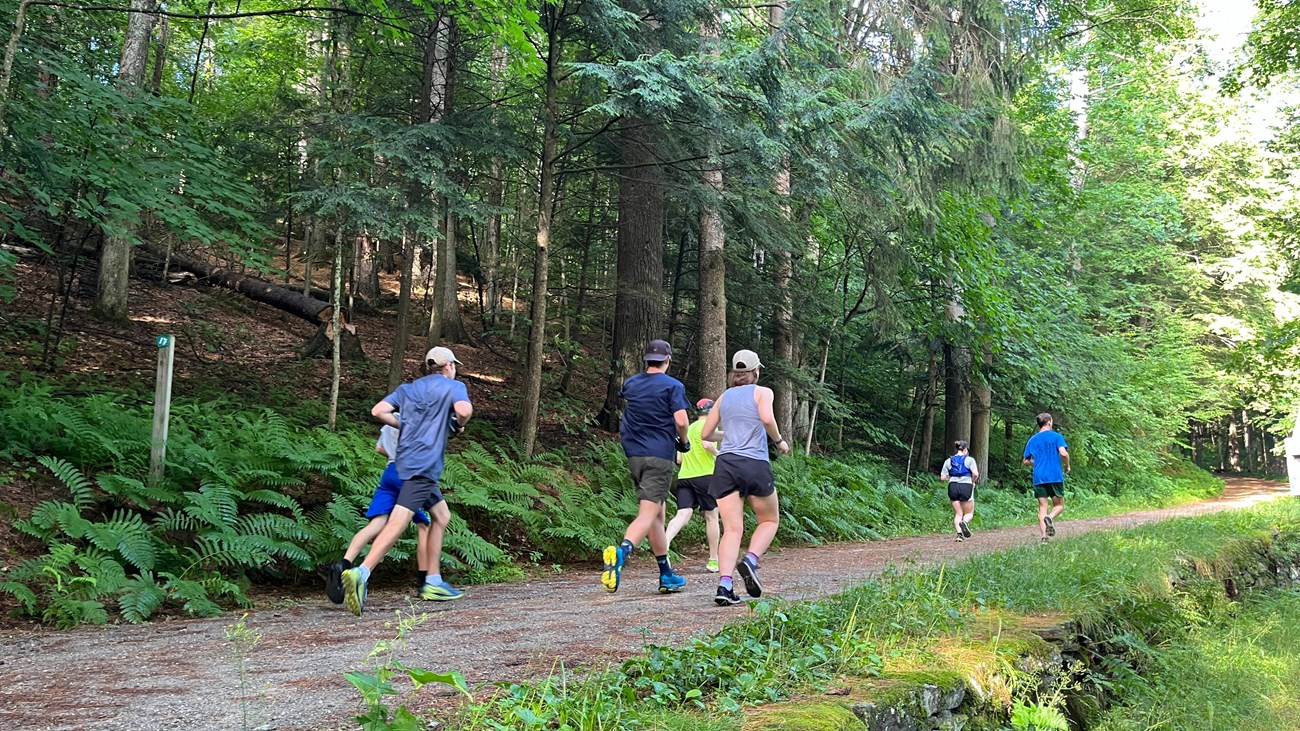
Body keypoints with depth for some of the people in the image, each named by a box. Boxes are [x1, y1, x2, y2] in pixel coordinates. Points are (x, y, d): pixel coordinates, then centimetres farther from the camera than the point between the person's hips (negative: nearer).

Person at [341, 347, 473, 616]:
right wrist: (458, 424, 4)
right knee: (399, 521, -17)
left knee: (441, 516, 19)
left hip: (408, 460, 8)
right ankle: (361, 573, -32)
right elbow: (464, 411, -17)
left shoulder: (407, 388, 20)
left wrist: (406, 425, 17)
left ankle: (433, 582, 18)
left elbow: (379, 411, 6)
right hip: (424, 464, -8)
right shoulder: (454, 387, 4)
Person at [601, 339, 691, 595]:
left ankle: (666, 576, 19)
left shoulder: (630, 384, 11)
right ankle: (621, 552, -39)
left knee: (658, 515, 14)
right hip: (660, 455, -6)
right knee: (648, 515, -12)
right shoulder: (673, 386, -5)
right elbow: (681, 420, -14)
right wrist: (683, 441, 4)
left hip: (634, 454, 6)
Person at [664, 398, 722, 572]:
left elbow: (679, 458, 20)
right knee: (712, 516, 6)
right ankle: (713, 560, 11)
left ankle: (664, 543, -32)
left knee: (682, 515, -6)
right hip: (705, 475, -6)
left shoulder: (688, 428, 21)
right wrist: (719, 454, -3)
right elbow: (707, 444, -20)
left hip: (684, 476, 6)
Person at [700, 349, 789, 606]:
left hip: (725, 463, 3)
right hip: (755, 464, -3)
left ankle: (724, 584, -16)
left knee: (732, 529, 0)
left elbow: (705, 434, 19)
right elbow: (767, 418, -15)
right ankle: (751, 560, -10)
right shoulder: (762, 392, 6)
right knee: (770, 520, 16)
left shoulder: (724, 397, 18)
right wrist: (779, 441, 1)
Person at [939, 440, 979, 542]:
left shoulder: (948, 461, 7)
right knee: (969, 513, 11)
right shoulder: (969, 459, -1)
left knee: (958, 513, 12)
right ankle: (964, 522, -22)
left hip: (953, 487, 3)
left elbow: (943, 477, 2)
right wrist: (972, 481, 5)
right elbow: (975, 474, -14)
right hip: (966, 487, -3)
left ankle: (959, 533, -5)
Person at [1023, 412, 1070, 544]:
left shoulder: (1032, 440, 13)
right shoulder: (1056, 437, 1)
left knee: (1043, 507, 3)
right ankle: (1050, 517, -21)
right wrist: (1067, 466, 4)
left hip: (1038, 478, 3)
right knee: (1059, 504, 11)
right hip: (1055, 476, -3)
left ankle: (1043, 536, -10)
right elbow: (1063, 453, -13)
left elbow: (1026, 461, 15)